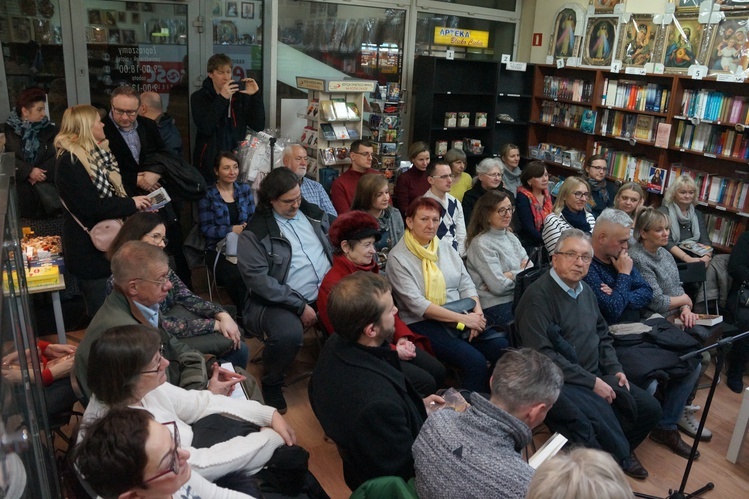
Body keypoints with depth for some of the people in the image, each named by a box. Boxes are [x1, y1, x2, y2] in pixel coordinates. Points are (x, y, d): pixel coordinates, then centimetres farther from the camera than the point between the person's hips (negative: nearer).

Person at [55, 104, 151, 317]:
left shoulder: (96, 152, 8)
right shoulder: (70, 161, -20)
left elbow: (112, 191, 14)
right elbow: (90, 206, -27)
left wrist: (139, 204, -3)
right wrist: (131, 204, -19)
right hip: (89, 247, -9)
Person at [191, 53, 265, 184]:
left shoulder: (241, 95, 5)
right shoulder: (199, 97, 0)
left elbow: (258, 126, -2)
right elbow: (205, 128, -15)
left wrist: (256, 95, -11)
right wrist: (222, 98, -19)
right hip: (209, 162, -1)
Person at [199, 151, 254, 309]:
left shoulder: (245, 188, 12)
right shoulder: (207, 194, 1)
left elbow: (253, 218, 11)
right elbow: (206, 229, -4)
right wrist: (232, 230, -17)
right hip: (218, 249, -2)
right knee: (236, 275, -33)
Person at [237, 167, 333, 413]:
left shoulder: (314, 213, 12)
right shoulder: (255, 233, -5)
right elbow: (259, 279, -14)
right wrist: (300, 306, -17)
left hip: (326, 293, 5)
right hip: (279, 301, -5)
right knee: (288, 334, -36)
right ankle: (271, 384, -1)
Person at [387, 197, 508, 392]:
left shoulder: (445, 247, 14)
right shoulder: (398, 257, -6)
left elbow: (466, 284, 12)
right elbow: (416, 304, -15)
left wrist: (477, 312, -9)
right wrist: (463, 319, -17)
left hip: (461, 317, 6)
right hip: (424, 324, -6)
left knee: (504, 347, -15)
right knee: (475, 361, -26)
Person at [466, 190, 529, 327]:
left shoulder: (510, 236, 13)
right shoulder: (481, 244, -11)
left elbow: (530, 266, 5)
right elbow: (499, 286, -17)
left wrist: (509, 275, -12)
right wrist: (521, 272, -2)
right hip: (496, 307, -7)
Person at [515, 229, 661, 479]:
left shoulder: (585, 290, 11)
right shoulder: (538, 297, -18)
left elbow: (602, 335, 23)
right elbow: (542, 355, -24)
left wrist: (615, 369, 6)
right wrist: (591, 381, -20)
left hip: (596, 376, 9)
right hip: (561, 384, -9)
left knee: (650, 408, 3)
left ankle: (619, 451, 26)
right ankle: (622, 457, 4)